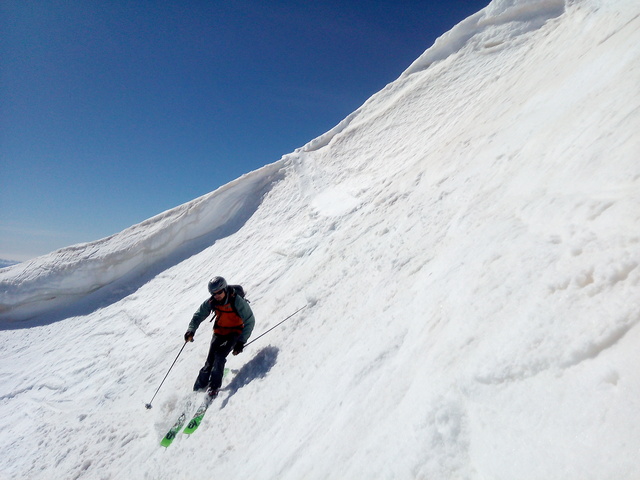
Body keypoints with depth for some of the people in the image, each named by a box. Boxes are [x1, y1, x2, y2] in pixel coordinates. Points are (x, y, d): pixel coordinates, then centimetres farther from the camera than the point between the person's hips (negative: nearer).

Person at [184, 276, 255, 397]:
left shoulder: (237, 301, -26)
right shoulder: (211, 302, -11)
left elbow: (249, 321, -21)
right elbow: (198, 315, 1)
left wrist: (241, 342, -25)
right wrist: (191, 330, -17)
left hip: (235, 332, -4)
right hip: (219, 332, 4)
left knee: (220, 355, -22)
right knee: (210, 361, -5)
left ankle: (214, 387, -12)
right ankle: (199, 387, 7)